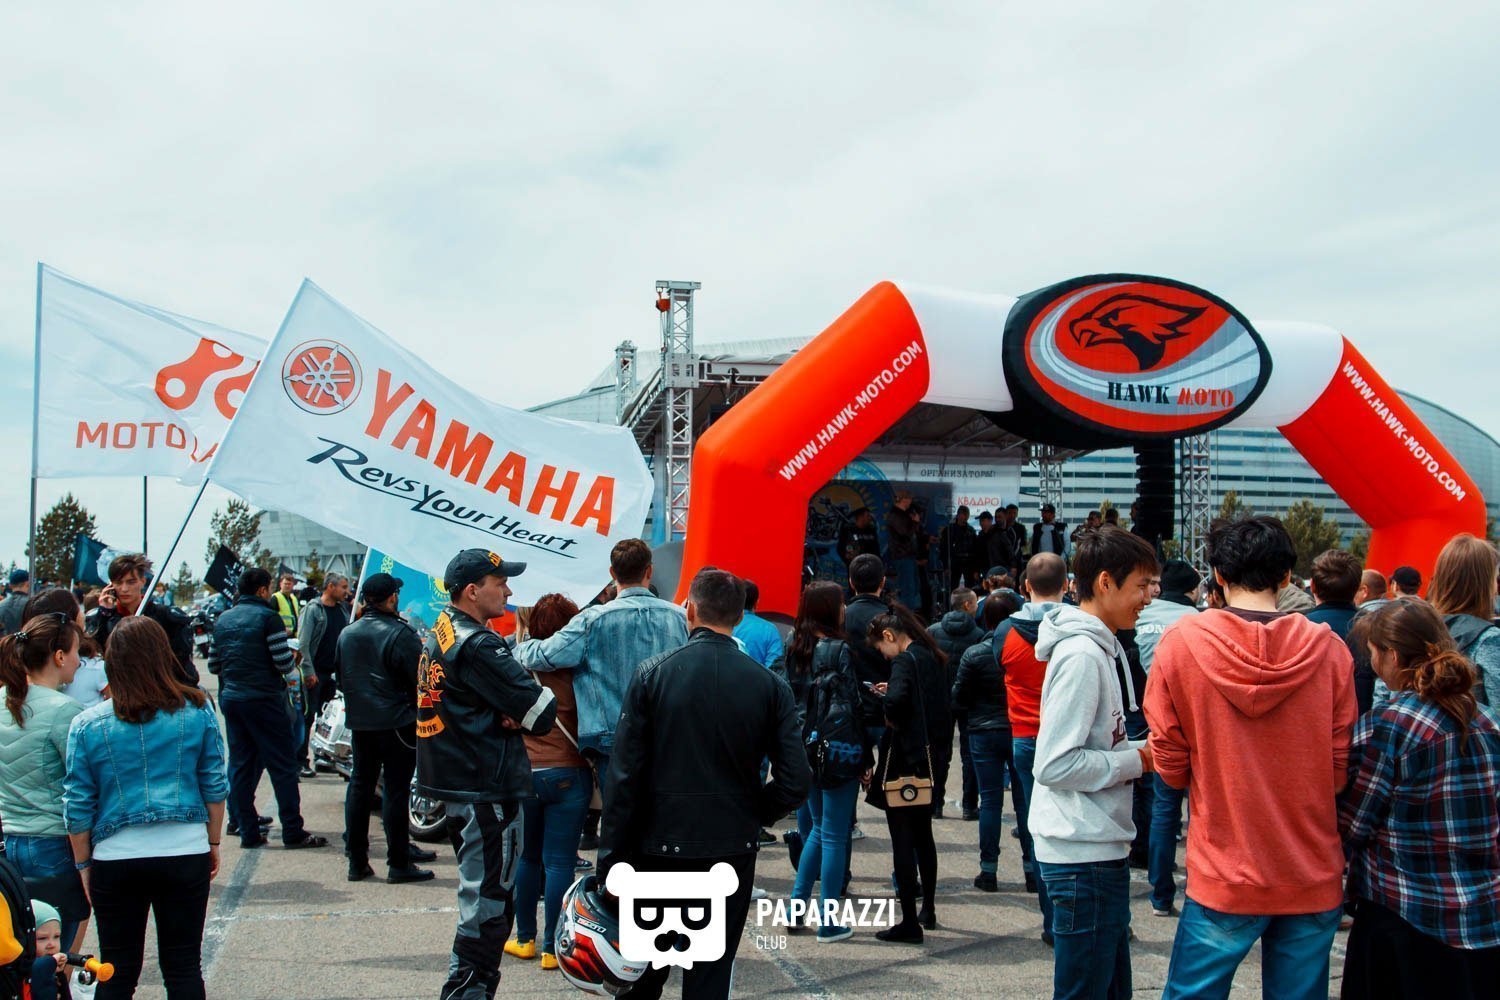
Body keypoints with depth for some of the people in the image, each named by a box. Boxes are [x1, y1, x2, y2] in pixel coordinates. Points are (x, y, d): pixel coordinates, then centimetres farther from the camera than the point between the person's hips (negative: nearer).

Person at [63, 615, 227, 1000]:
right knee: (183, 968, 10)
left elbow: (78, 806, 0)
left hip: (115, 859, 0)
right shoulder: (197, 712, -3)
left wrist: (83, 864, 11)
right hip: (185, 853, 0)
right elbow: (215, 786, 2)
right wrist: (213, 843, 13)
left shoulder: (87, 726, -4)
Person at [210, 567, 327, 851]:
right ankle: (293, 832, 1)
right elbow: (283, 660, -14)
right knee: (283, 764, 0)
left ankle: (248, 832, 11)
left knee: (240, 765, 10)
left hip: (230, 699, 6)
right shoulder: (267, 617, -9)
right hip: (264, 699, -6)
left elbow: (213, 665, 12)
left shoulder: (222, 620, 10)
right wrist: (292, 676, 7)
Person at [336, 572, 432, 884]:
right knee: (396, 790, -1)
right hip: (397, 723, -6)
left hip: (358, 723, 6)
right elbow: (419, 681, -14)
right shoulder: (400, 634, -15)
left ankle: (357, 862, 17)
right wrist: (419, 713, 2)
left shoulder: (347, 633, 6)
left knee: (359, 786, 13)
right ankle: (398, 864, 4)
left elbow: (339, 678, 15)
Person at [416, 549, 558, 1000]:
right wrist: (543, 699, 1)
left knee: (480, 892, 20)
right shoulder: (477, 646, -19)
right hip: (485, 787, -11)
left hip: (452, 778, 11)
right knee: (488, 900, -5)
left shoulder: (438, 636, 12)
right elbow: (541, 713, -21)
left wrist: (508, 715, -5)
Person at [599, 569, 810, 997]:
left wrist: (611, 861, -3)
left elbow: (624, 775, -8)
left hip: (659, 847, 0)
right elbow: (796, 781, -7)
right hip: (732, 850, 1)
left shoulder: (653, 673, -7)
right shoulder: (769, 685, -4)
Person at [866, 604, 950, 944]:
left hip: (902, 759, -9)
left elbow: (896, 701, -33)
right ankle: (928, 910, 31)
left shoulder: (905, 660, -16)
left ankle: (910, 922, -1)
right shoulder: (932, 657, 10)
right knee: (923, 836, 20)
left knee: (902, 840, -3)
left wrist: (887, 707, -11)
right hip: (927, 758, 9)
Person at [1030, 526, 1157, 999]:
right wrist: (1138, 760, -14)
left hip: (1104, 850, 10)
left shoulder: (1104, 648, 11)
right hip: (1083, 854, -10)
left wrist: (1142, 749, 1)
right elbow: (1056, 765, -23)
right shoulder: (1081, 655, -18)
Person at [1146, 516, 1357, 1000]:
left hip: (1222, 879, -1)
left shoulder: (1181, 643, -9)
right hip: (1314, 882, 1)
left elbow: (1170, 767, -3)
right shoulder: (1327, 649, -7)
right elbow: (1341, 769, 1)